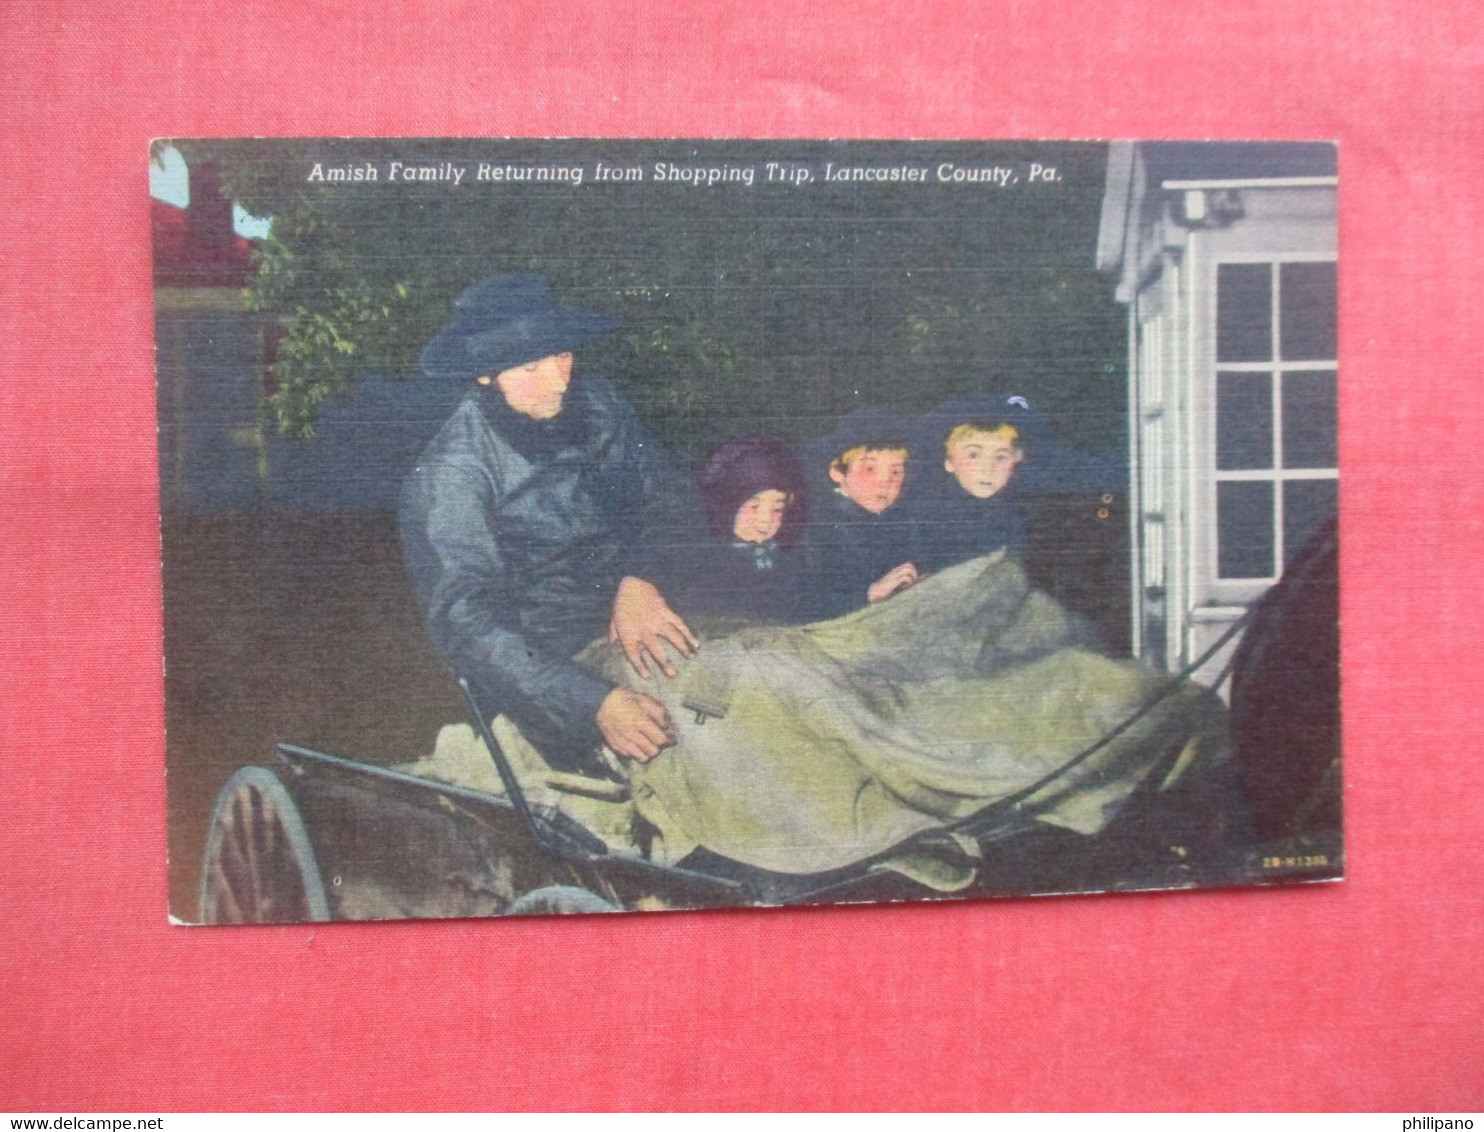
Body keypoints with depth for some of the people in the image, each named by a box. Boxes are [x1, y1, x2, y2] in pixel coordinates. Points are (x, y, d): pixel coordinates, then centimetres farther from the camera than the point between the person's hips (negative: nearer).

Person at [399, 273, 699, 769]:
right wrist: (596, 703, -33)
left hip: (640, 607, 6)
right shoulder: (447, 477, -14)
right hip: (550, 667, -6)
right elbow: (465, 622, -21)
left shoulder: (596, 401, 3)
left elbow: (667, 496, 1)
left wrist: (639, 581, -22)